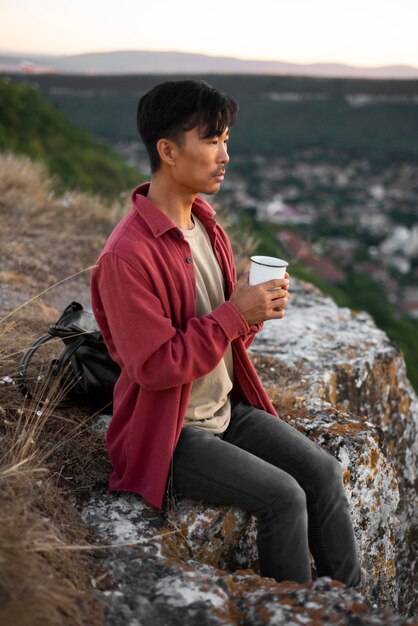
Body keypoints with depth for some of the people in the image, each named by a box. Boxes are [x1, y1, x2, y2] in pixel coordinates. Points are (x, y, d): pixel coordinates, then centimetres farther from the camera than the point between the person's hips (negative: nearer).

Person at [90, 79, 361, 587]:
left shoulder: (205, 225, 4)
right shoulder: (128, 254, -24)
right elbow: (154, 366, -24)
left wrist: (258, 308, -10)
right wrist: (235, 312, -25)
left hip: (228, 407, 8)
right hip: (170, 432, -8)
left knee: (323, 471, -3)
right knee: (283, 496, -18)